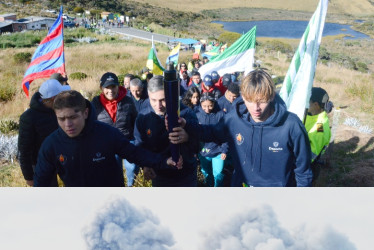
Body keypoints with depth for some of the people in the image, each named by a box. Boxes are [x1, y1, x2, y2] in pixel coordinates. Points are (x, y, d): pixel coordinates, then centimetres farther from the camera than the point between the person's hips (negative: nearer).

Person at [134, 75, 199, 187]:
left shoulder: (187, 113, -22)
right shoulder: (143, 116, -14)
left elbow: (197, 148, -31)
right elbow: (140, 145, -2)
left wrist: (187, 138, -55)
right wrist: (145, 165, -22)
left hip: (186, 177, -2)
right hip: (159, 176, 2)